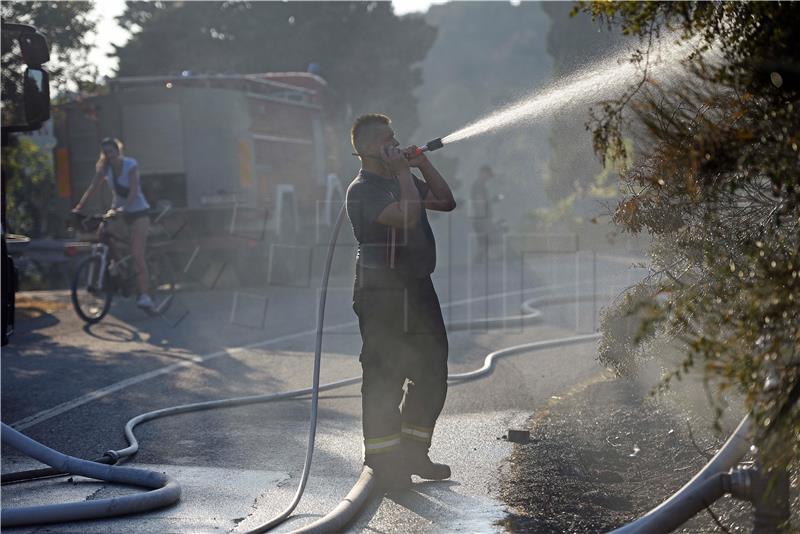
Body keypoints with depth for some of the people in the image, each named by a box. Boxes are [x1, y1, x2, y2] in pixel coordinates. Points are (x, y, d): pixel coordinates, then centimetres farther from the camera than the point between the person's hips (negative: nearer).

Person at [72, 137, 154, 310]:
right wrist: (79, 207, -18)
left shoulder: (130, 165, -16)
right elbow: (93, 187, -7)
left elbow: (134, 191, -25)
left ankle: (144, 295, -21)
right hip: (118, 211, 6)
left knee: (137, 255, -16)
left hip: (138, 212, -6)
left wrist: (123, 208, -40)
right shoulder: (104, 168, -1)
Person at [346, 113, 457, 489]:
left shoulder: (403, 181, 16)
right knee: (384, 377, -4)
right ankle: (382, 463, 4)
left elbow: (446, 202, 18)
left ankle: (413, 454, 23)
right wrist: (403, 172, -16)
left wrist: (423, 165, 10)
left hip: (417, 289, 9)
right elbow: (407, 216, -26)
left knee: (431, 372, 13)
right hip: (381, 293, -9)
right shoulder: (363, 190, -13)